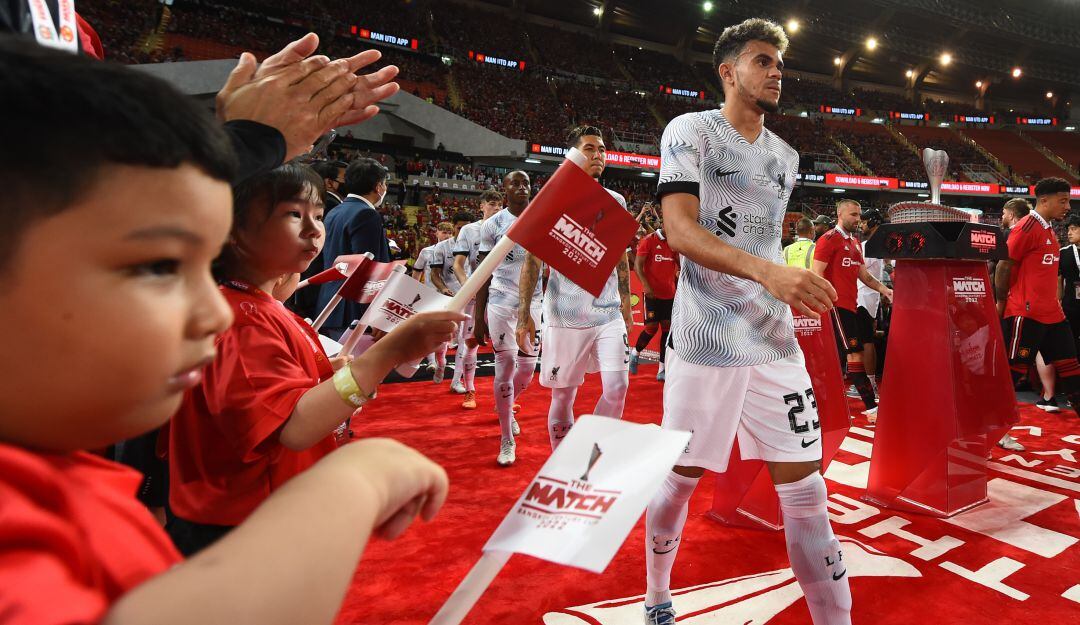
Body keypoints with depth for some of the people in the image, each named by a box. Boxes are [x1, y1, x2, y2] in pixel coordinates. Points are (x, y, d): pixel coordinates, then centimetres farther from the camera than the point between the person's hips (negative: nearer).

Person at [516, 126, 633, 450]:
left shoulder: (616, 201, 9)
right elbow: (533, 259, -4)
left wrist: (626, 306, 15)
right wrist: (524, 314, -9)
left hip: (609, 314, 4)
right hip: (565, 316, -3)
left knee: (617, 388, -5)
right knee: (564, 395, 6)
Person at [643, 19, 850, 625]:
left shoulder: (785, 157, 17)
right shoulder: (691, 132, -2)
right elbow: (680, 231, -15)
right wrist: (768, 271, -27)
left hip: (776, 342, 5)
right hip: (705, 342, -5)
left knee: (805, 488, 3)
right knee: (681, 478, 8)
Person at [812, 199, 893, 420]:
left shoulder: (856, 242, 19)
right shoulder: (828, 239, -7)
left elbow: (864, 275, 20)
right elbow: (817, 275, -12)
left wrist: (885, 290, 5)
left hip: (850, 305, 8)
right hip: (837, 305, -8)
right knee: (855, 352, -12)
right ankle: (872, 407, -13)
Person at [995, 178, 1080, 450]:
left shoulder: (1049, 231, 17)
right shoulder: (1027, 227, -11)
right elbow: (1004, 267, -13)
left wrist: (1054, 300, 17)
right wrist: (1002, 303, -9)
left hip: (1051, 313, 9)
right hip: (1026, 313, -9)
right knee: (1011, 371, -3)